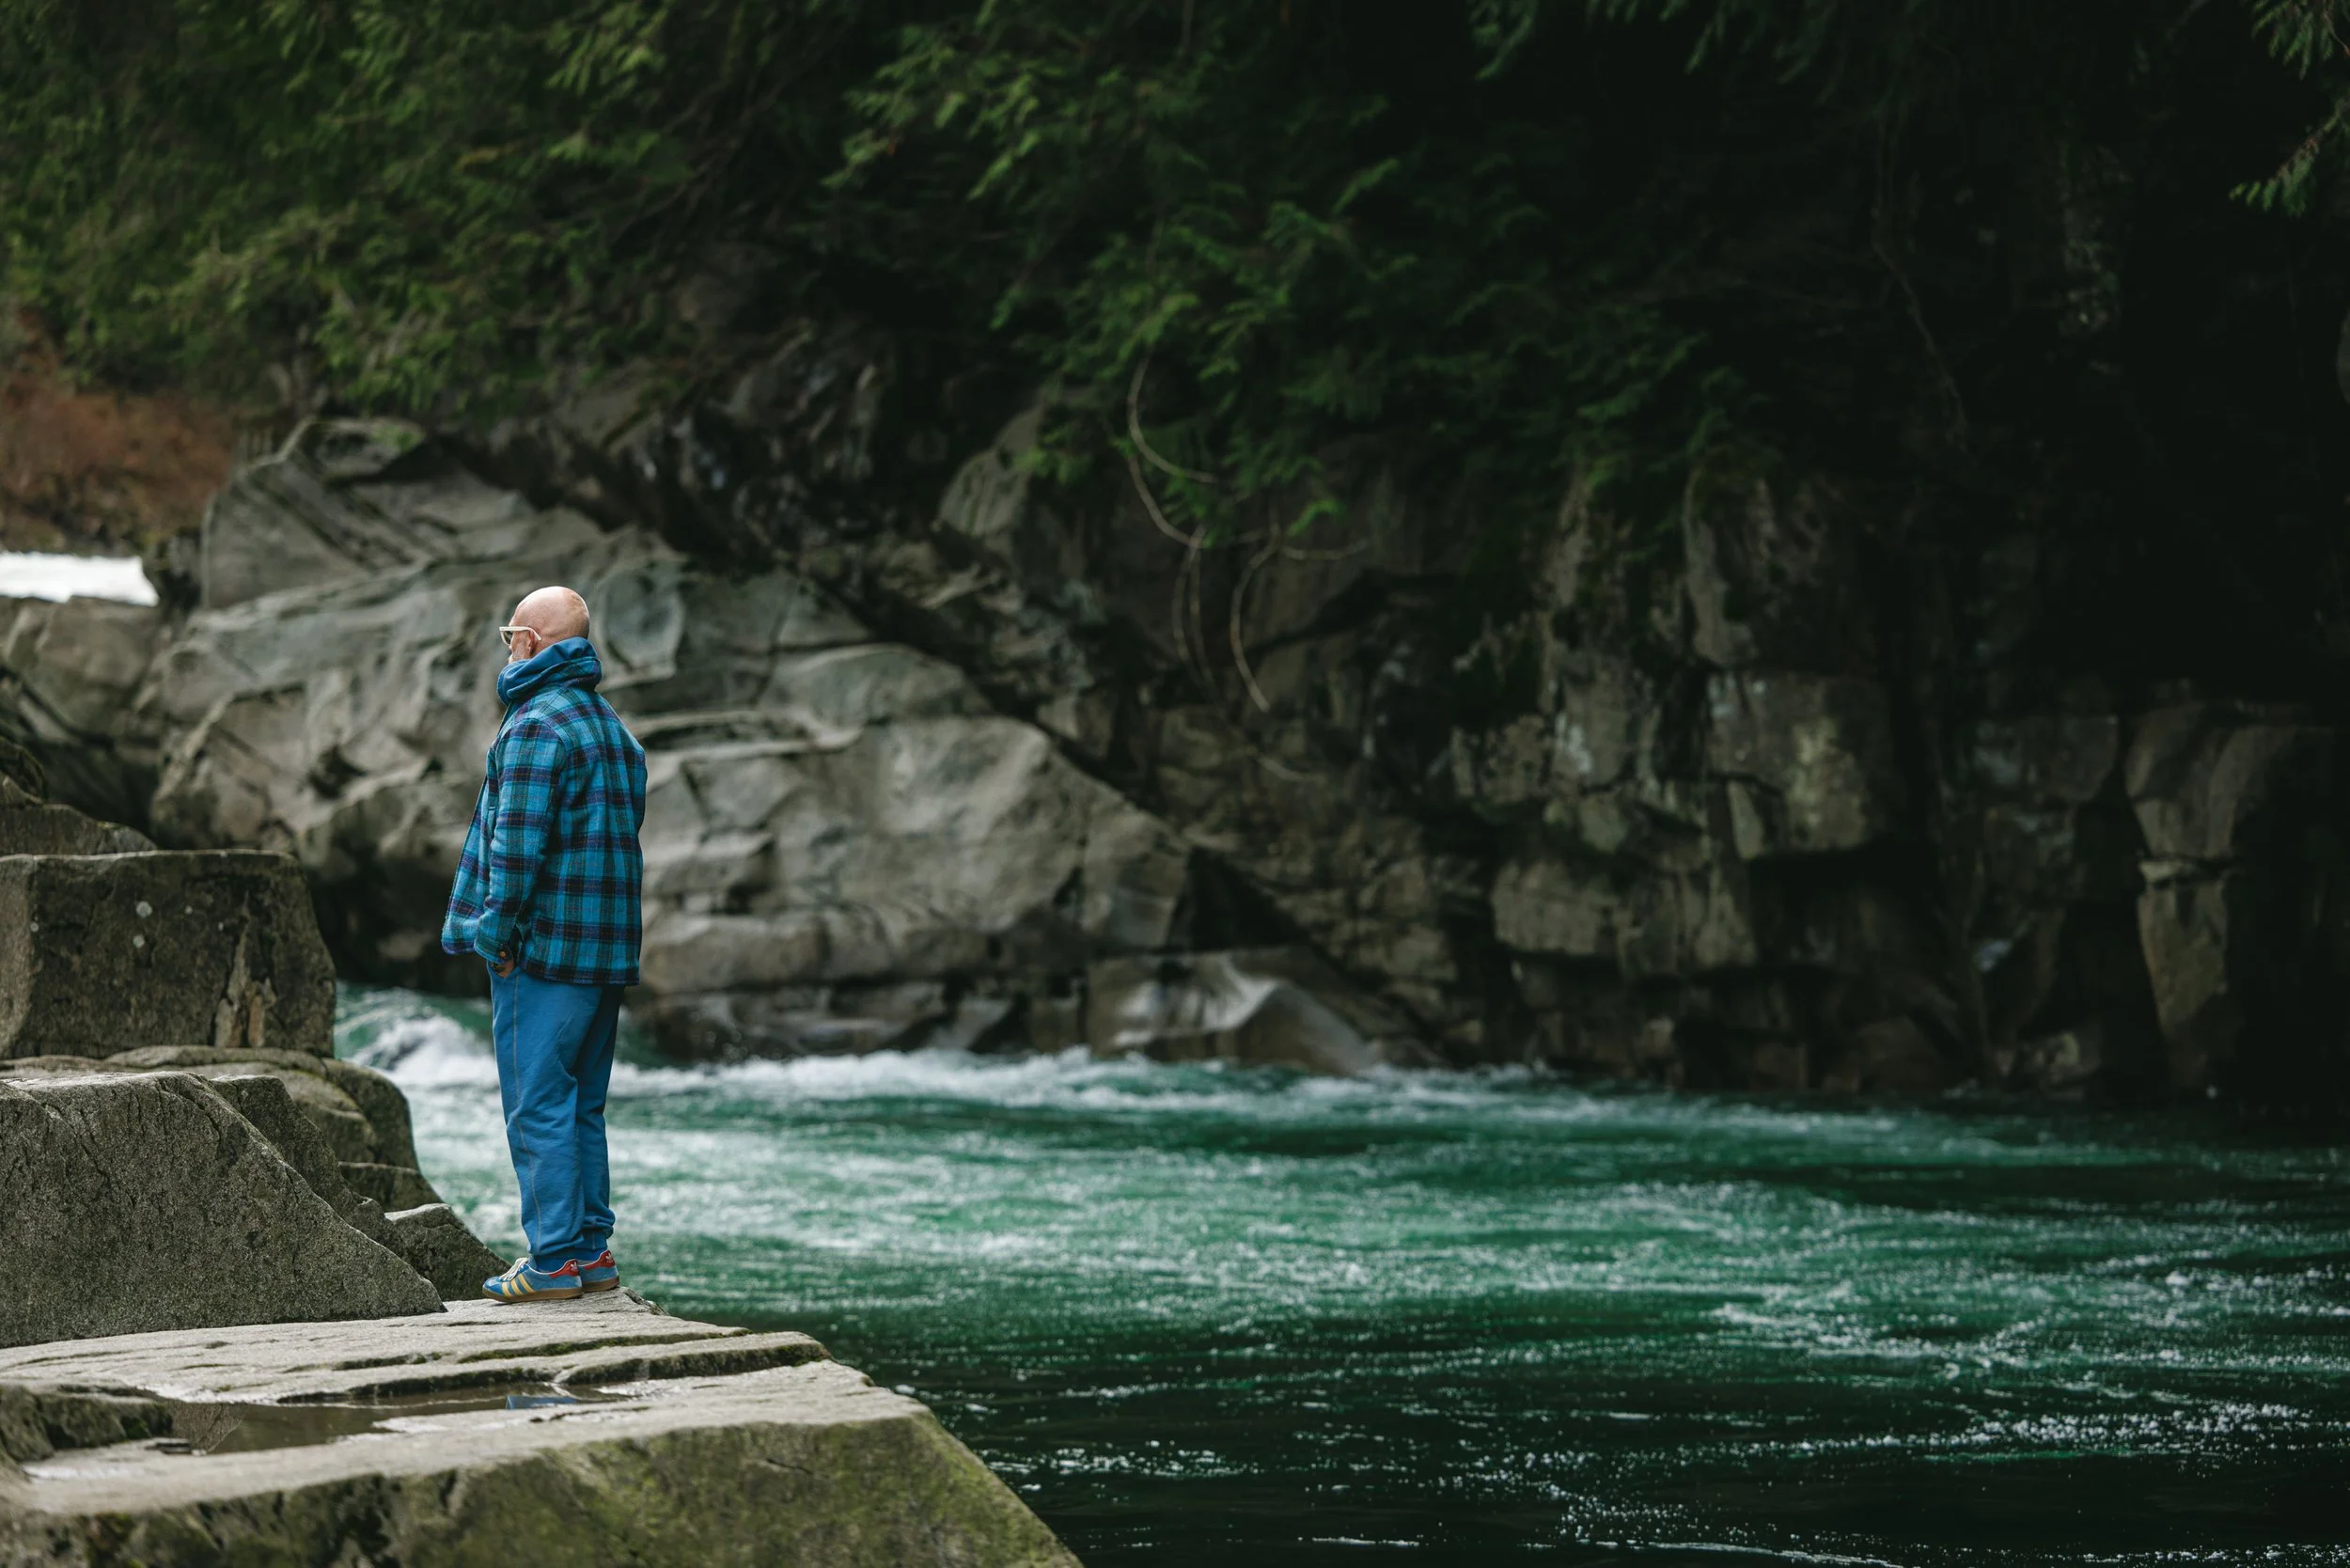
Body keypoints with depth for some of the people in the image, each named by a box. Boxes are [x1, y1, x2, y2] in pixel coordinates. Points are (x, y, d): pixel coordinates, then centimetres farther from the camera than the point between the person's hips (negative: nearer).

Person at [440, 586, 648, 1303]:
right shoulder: (614, 728, 17)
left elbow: (518, 842, -19)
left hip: (543, 948, -9)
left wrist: (498, 933, -13)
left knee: (538, 1106, -5)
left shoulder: (536, 726, -13)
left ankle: (553, 1260, -6)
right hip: (606, 949, 9)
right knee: (581, 1107, 14)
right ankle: (592, 1250, 15)